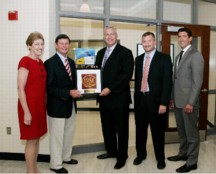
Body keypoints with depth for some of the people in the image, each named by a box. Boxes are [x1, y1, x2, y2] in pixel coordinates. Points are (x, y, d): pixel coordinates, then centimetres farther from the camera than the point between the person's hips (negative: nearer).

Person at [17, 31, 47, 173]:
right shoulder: (25, 61, -14)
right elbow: (20, 89, -17)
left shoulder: (40, 62, 10)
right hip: (30, 105, -8)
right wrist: (26, 112, -19)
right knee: (31, 140, 2)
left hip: (40, 105, 8)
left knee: (37, 138, 15)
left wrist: (44, 105, 15)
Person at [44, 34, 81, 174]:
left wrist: (76, 91, -2)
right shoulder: (50, 63, -13)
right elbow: (49, 87, -19)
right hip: (57, 106, -7)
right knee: (57, 136, 3)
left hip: (71, 104, 8)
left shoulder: (71, 62, 11)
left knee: (69, 134, 18)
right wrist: (69, 93, -24)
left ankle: (66, 157, 37)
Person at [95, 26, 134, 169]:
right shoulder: (100, 53, 15)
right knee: (107, 127, 15)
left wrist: (110, 89, -20)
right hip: (104, 97, 6)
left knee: (121, 128, 6)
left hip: (119, 97, -6)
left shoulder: (125, 52, -7)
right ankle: (111, 151, 34)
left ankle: (122, 156, 20)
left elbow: (127, 75, -16)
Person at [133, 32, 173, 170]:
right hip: (140, 99, 4)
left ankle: (160, 158, 27)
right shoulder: (139, 59, 11)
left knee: (158, 131, 9)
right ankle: (141, 154, 33)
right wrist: (136, 97, 9)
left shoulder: (164, 58, -5)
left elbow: (167, 82, -10)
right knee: (140, 129, 13)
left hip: (156, 100, -4)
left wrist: (164, 103, -16)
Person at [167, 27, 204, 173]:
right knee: (182, 131, 19)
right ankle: (183, 154, 34)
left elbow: (198, 82, -17)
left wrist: (190, 102, -20)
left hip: (188, 102, -8)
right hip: (178, 101, 8)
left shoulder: (196, 55, -11)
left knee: (191, 133, 3)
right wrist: (172, 97, 14)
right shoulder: (179, 56, 16)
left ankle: (192, 162, 15)